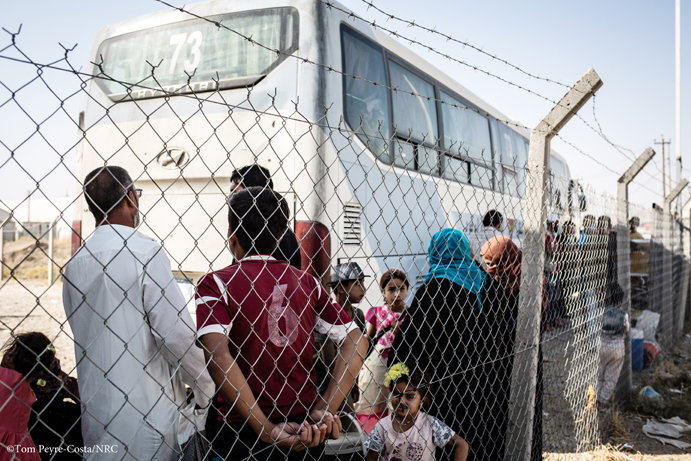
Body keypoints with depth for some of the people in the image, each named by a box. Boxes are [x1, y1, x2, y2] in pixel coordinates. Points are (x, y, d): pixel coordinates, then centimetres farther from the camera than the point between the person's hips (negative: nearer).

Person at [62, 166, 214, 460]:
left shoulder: (75, 262, 4)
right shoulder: (145, 251, -16)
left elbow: (81, 334, 12)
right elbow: (175, 332, -18)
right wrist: (204, 390, -5)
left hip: (96, 413, 6)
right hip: (148, 412, -6)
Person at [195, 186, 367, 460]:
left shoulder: (215, 283, -8)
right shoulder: (307, 282, 2)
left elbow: (217, 357, -23)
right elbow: (355, 342, -1)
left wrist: (264, 428, -20)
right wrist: (326, 410, -6)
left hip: (244, 429, -3)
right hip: (308, 431, 3)